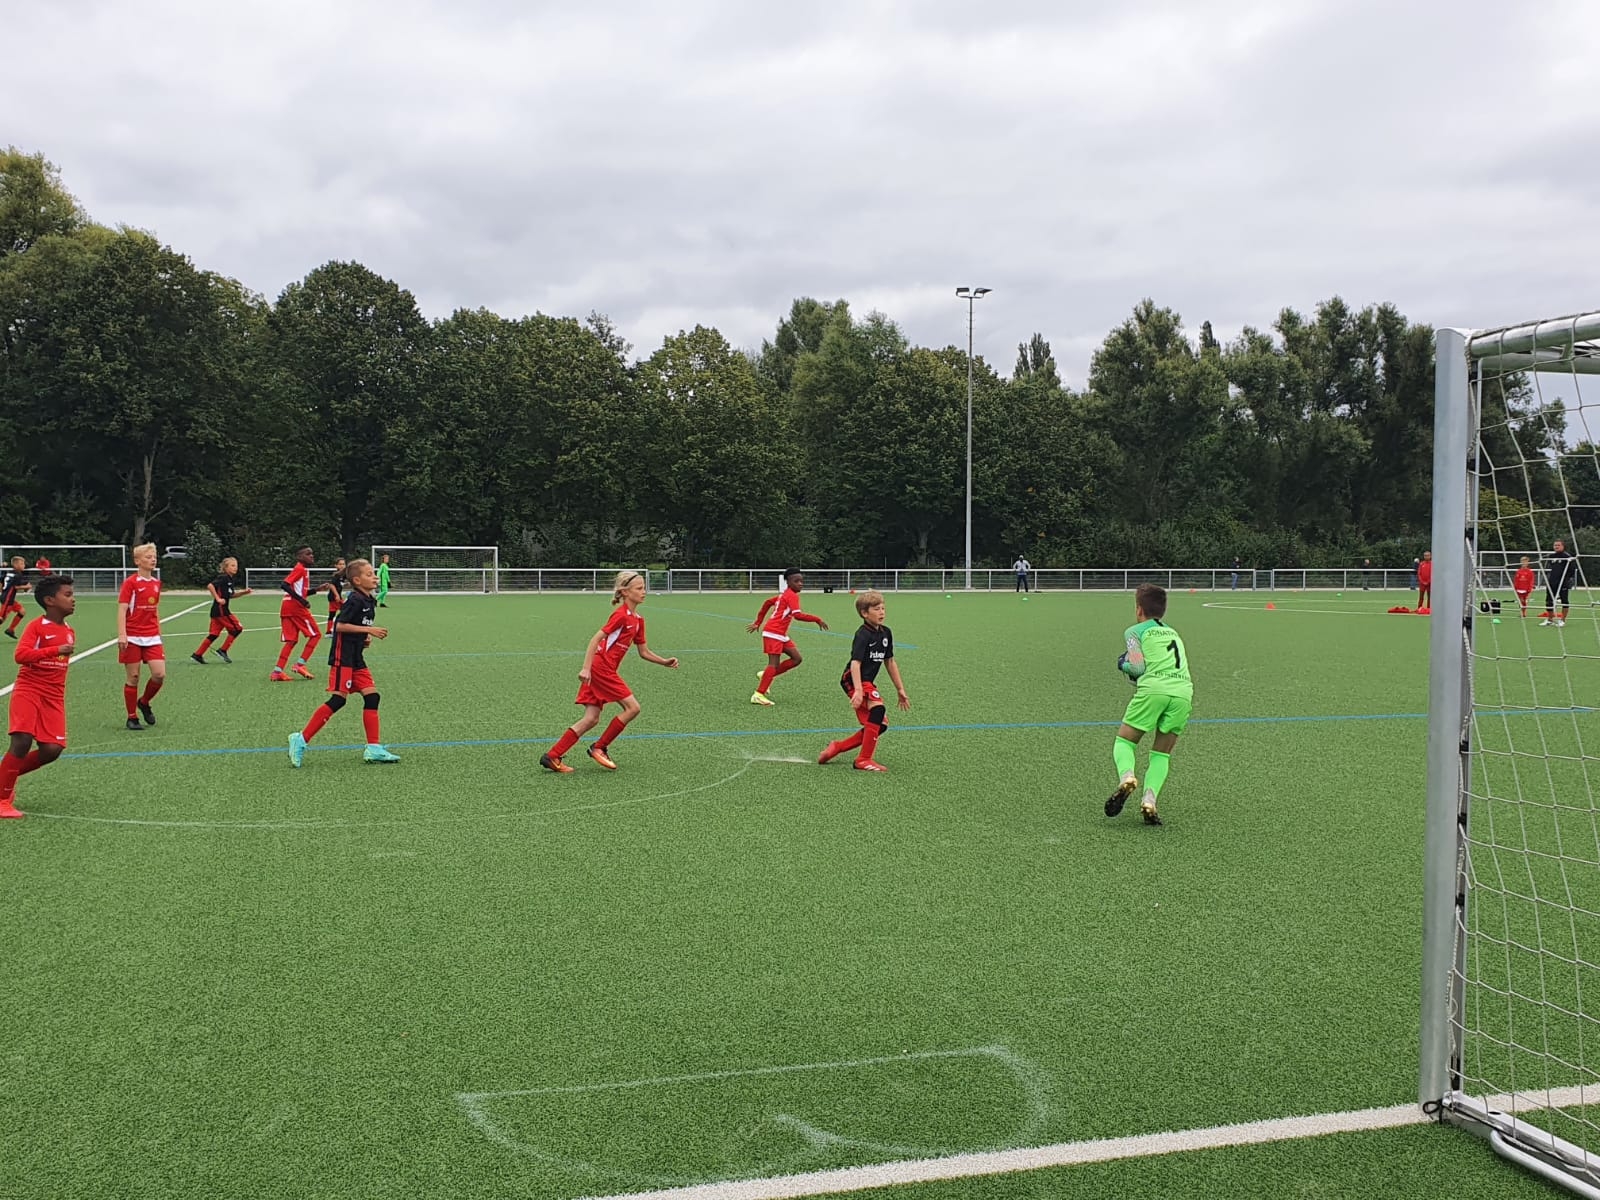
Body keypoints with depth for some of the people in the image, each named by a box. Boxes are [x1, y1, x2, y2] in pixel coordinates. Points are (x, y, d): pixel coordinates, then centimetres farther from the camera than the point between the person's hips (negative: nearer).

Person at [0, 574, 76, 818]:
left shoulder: (69, 632, 11)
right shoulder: (36, 626, -8)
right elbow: (20, 655, -22)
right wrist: (56, 650, -30)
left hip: (54, 697, 6)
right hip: (28, 690, -6)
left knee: (52, 750, -5)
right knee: (22, 741, -17)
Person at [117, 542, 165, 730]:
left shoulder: (156, 583, 10)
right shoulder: (130, 583, -7)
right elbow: (122, 610, -12)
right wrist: (121, 635, -21)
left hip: (152, 637, 5)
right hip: (132, 638, -5)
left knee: (160, 674, -8)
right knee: (132, 677, 2)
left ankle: (144, 702, 19)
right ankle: (132, 717, 13)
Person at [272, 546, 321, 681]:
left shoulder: (304, 570, 20)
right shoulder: (300, 569, -9)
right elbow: (284, 585, -21)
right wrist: (301, 600, -24)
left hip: (286, 607, 9)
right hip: (295, 606, -9)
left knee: (291, 640, 8)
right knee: (316, 634, 0)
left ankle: (277, 671, 2)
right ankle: (300, 664, -3)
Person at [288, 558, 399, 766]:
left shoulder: (370, 601, 13)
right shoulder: (355, 600, -14)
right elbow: (340, 625, -20)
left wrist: (365, 637, 6)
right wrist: (369, 630, -20)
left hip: (356, 658, 9)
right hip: (342, 656, -9)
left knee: (372, 696, 2)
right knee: (338, 699, -11)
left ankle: (374, 749, 2)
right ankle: (301, 740, -3)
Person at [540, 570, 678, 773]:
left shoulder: (638, 620, 13)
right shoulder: (621, 615, -13)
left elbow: (644, 652, 19)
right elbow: (596, 639, -18)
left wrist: (664, 662, 6)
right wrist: (586, 667, -24)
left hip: (605, 670, 9)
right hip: (600, 667, -9)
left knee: (591, 719, 5)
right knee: (632, 707, -7)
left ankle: (552, 756, 5)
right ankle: (599, 747, 4)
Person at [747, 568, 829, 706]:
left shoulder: (785, 595, 17)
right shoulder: (792, 596, -13)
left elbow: (767, 602, 24)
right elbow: (797, 615, -26)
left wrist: (758, 623, 27)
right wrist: (817, 620, -21)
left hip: (782, 634, 10)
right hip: (773, 633, -10)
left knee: (796, 659, 6)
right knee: (774, 664, -11)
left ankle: (766, 676, 9)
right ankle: (758, 695, -11)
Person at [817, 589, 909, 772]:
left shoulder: (886, 632, 8)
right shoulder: (863, 635, -17)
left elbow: (890, 662, 17)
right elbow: (855, 663, -27)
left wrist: (900, 690, 18)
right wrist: (859, 691, -38)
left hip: (868, 682, 9)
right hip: (853, 680, -9)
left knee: (881, 725, 8)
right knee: (878, 708, -29)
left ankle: (837, 747, 19)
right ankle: (864, 760, -20)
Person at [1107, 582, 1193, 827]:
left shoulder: (1134, 631, 14)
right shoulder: (1173, 633, 31)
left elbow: (1138, 667, 1)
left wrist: (1123, 665, 21)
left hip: (1154, 688, -4)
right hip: (1184, 690, 4)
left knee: (1124, 741, 9)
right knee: (1162, 753, 15)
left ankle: (1127, 777, -21)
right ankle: (1149, 801, -4)